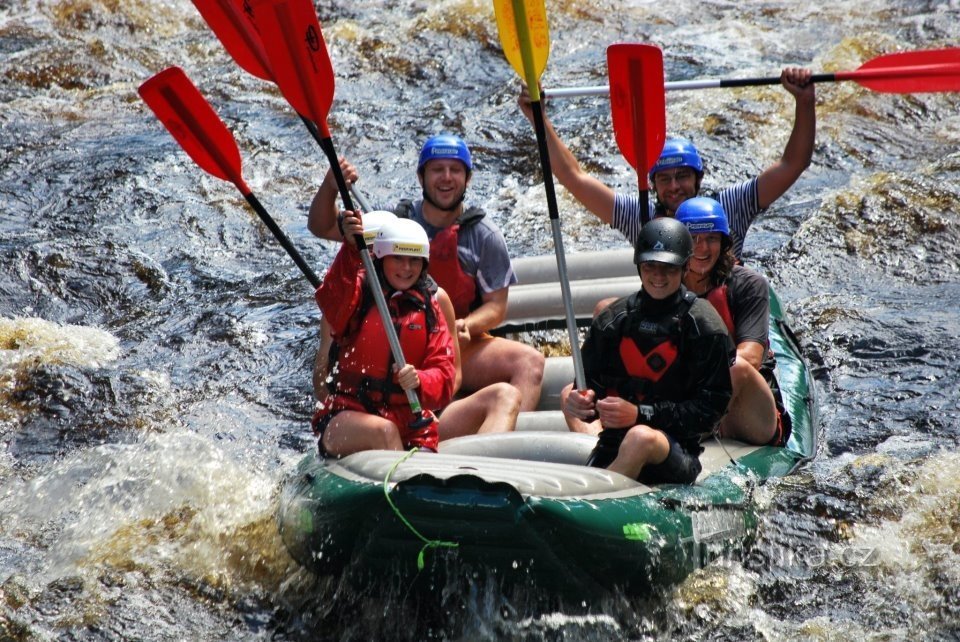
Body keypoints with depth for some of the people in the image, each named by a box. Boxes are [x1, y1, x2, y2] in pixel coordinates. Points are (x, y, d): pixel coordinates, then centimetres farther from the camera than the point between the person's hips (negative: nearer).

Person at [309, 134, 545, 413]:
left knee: (530, 361, -26)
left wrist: (466, 326, -20)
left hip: (461, 349, 0)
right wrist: (330, 186, -11)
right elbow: (321, 227, 10)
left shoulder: (484, 236, 4)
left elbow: (496, 306, 3)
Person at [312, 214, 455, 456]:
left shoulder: (431, 310, 13)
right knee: (383, 431, -34)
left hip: (409, 423, 3)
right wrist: (351, 248, -37)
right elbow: (332, 300, -21)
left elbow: (444, 375, 3)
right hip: (347, 416, -3)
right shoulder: (360, 293, 5)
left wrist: (418, 381, -21)